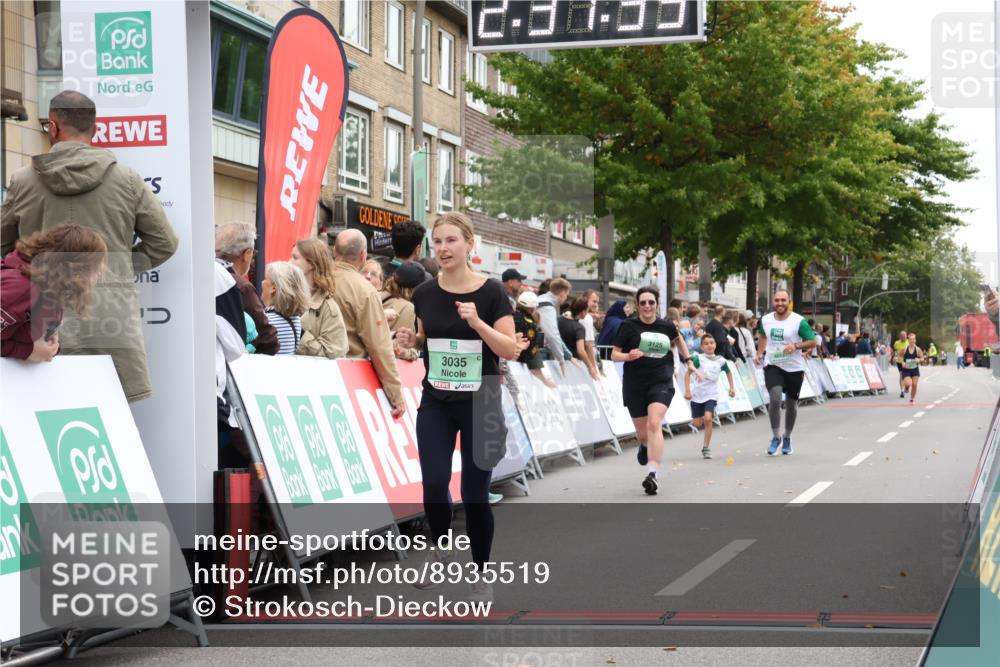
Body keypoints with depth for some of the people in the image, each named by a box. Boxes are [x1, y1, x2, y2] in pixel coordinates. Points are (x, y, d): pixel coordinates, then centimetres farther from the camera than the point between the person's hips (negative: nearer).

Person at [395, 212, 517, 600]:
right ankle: (440, 548, 24)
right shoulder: (424, 294, 0)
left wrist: (478, 323, -26)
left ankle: (480, 573, 19)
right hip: (436, 404, 3)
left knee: (475, 494, -1)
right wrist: (411, 341, -6)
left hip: (480, 405, -3)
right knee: (433, 486, -6)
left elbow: (511, 351, -12)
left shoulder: (491, 292, -11)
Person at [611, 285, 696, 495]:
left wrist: (689, 361, 22)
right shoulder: (629, 326, -4)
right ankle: (644, 447, 50)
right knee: (642, 433, 10)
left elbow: (678, 338, 26)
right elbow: (614, 354, -3)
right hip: (634, 385, 0)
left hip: (661, 383, 0)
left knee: (654, 423, -23)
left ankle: (652, 474, -28)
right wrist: (628, 356, -23)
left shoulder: (666, 326, 2)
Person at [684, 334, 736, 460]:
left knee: (708, 418, -22)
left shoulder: (721, 361, -2)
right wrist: (687, 390, -15)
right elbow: (688, 374, -8)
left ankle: (706, 448, -12)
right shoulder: (699, 358, -9)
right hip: (697, 394, 0)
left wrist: (732, 387, 14)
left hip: (711, 395, 0)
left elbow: (728, 372, 19)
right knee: (697, 424, 2)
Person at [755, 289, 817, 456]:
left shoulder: (799, 321, -10)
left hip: (794, 368, -1)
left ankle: (787, 437, 31)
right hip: (773, 366, 1)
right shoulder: (765, 320, 2)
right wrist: (760, 353, 9)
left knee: (791, 404, 10)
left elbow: (813, 341, -7)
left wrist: (796, 346, -22)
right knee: (775, 399, -18)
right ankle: (776, 437, -4)